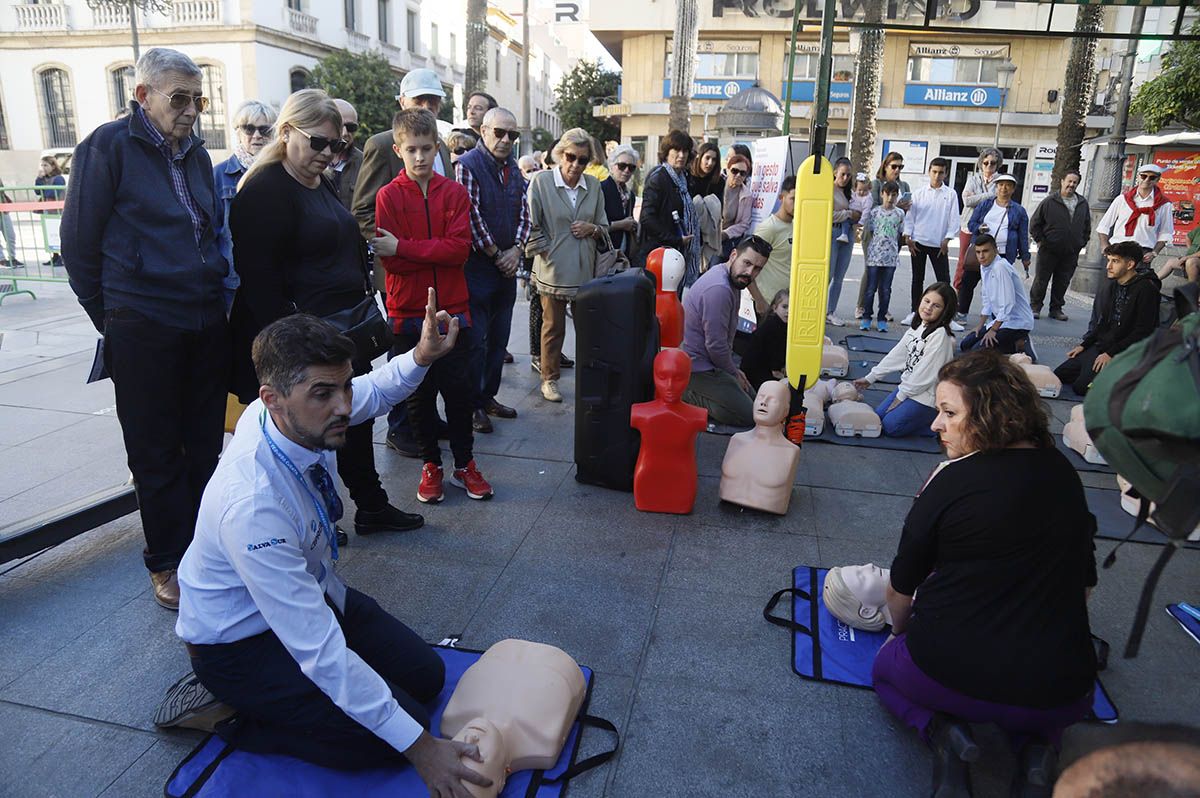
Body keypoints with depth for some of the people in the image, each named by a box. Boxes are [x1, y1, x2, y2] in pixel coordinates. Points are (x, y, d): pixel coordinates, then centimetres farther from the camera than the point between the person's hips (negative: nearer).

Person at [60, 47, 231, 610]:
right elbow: (78, 241, -3)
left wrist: (217, 296, 15)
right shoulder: (109, 145, -6)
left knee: (205, 443, 12)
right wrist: (111, 318, 1)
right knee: (157, 452, 5)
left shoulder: (196, 153, 12)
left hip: (207, 324, 6)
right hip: (143, 329, -5)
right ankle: (168, 563, 20)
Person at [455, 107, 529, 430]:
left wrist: (516, 249, -4)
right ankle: (472, 406, 10)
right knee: (475, 340, -2)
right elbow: (471, 217, -16)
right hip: (477, 266, -7)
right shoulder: (467, 166, -10)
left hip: (507, 265, 7)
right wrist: (496, 254, -10)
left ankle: (488, 396, 26)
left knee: (499, 338, 13)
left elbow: (523, 212, 12)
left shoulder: (513, 168, 13)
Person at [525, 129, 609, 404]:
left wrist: (592, 228, -6)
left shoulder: (594, 185, 5)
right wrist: (547, 252, -8)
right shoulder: (541, 181, -6)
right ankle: (549, 379, 21)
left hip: (586, 269, 3)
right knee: (553, 327, 8)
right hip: (553, 269, -3)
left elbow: (604, 225, 14)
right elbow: (531, 226, -5)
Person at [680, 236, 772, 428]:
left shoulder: (731, 280, 7)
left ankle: (688, 392, 11)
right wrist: (734, 374, -8)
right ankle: (684, 395, -7)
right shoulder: (719, 289, -27)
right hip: (696, 367, -10)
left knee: (751, 396, 19)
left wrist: (734, 370, 15)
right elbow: (716, 346, -24)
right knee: (748, 414, -10)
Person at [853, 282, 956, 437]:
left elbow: (926, 373, -21)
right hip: (909, 387, 9)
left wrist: (900, 396, -14)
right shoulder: (917, 327, 6)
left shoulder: (940, 335, -21)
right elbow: (896, 355, 10)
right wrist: (870, 378, 10)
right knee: (878, 416, 9)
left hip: (928, 394, -9)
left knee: (890, 426, -13)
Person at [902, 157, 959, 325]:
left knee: (944, 279, -2)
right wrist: (908, 238, -4)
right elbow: (910, 215, 4)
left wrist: (946, 240, -6)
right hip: (918, 242, 1)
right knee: (917, 279, 9)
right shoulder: (919, 193, 4)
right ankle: (915, 312, 19)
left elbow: (953, 219, 1)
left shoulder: (951, 194, 2)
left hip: (939, 244, -1)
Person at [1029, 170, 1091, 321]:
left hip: (1071, 253, 4)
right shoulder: (1049, 201, -4)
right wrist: (1040, 241, -5)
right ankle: (1035, 307, 12)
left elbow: (1087, 226, 19)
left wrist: (1082, 243, 11)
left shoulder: (1083, 204, 9)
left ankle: (1056, 309, 18)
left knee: (1062, 282, 8)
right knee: (1041, 280, 2)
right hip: (1049, 251, -4)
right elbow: (1035, 223, 0)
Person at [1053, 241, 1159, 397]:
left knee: (1082, 386, -23)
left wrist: (1111, 354, -19)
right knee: (1058, 375, 0)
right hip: (1100, 346, 9)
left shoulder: (1146, 289, -14)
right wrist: (1084, 345, 10)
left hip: (1124, 353, -9)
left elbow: (1143, 332, -17)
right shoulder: (1114, 285, 11)